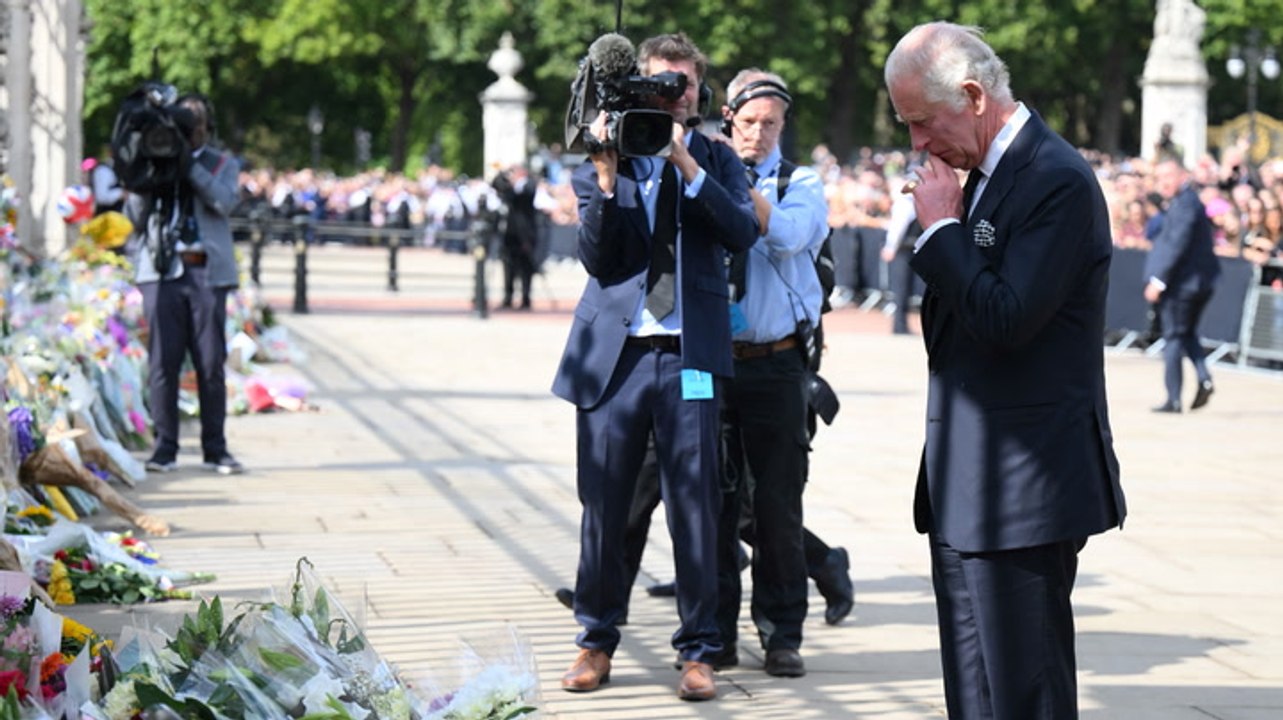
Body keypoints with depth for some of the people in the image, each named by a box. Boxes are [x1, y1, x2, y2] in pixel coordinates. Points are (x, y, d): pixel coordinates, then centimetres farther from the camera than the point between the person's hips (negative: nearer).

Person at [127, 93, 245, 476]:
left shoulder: (223, 164, 14)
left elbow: (224, 201, -8)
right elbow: (134, 218, 7)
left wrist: (188, 164, -11)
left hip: (208, 271, 0)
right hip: (162, 271, 0)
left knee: (211, 362, -1)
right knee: (163, 361, -2)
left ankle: (215, 448, 5)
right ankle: (165, 447, 3)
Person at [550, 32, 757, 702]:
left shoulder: (717, 162, 9)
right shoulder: (602, 163, 7)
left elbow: (742, 231, -9)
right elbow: (594, 256, -3)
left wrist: (685, 163, -16)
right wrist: (605, 177, -16)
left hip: (689, 354, 0)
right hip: (613, 351, 0)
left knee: (694, 506, -1)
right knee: (603, 503, 6)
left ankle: (698, 651, 7)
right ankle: (596, 641, 19)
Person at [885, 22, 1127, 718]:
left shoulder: (1057, 181, -15)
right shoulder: (986, 171, 14)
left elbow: (1006, 320, -24)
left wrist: (941, 228, -15)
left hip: (1024, 487, -10)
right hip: (967, 490, 10)